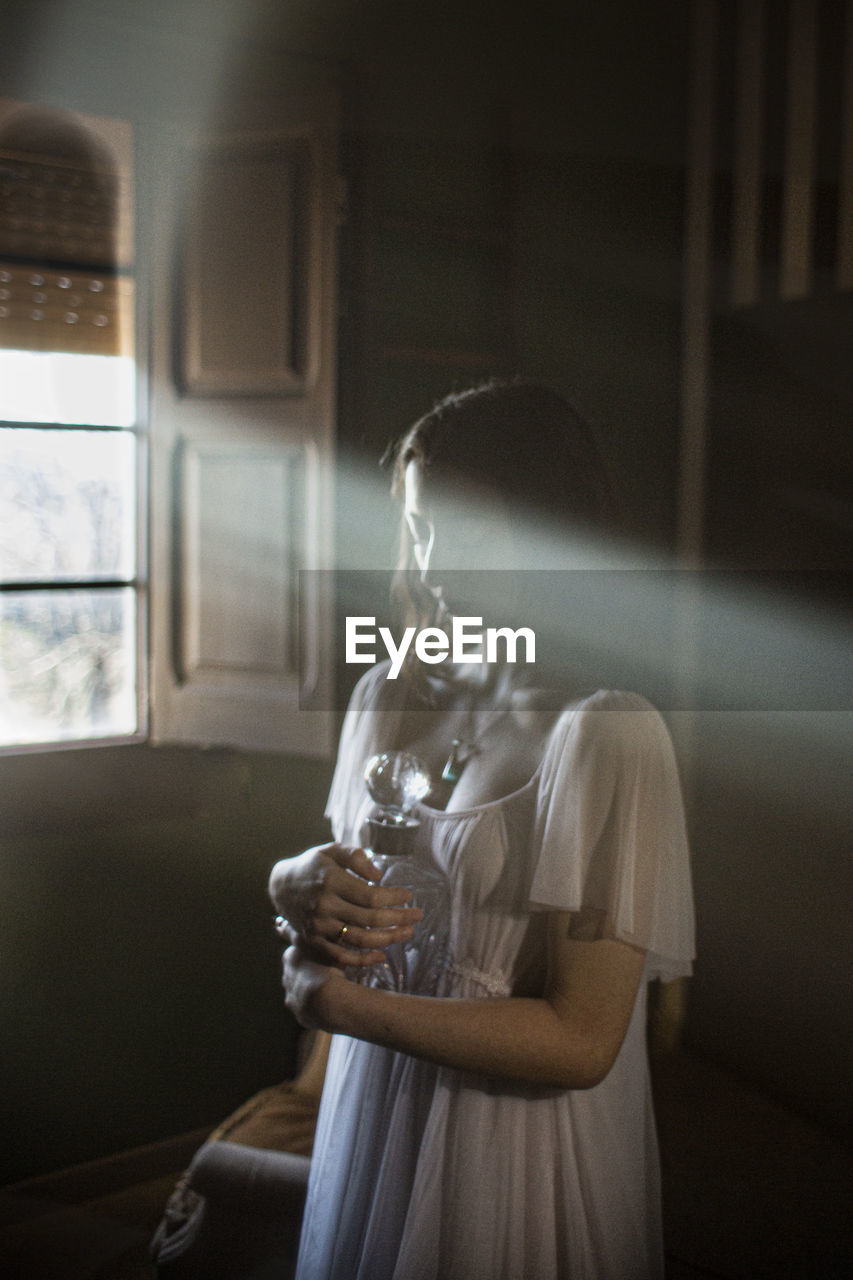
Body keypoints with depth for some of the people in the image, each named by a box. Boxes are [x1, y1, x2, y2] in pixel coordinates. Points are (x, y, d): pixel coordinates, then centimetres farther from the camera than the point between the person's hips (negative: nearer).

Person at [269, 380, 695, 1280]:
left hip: (521, 1151, -6)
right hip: (375, 1113, 6)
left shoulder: (608, 732, -21)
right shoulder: (386, 695, 0)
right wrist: (295, 886, -12)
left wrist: (334, 999, -18)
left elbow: (581, 1042, -23)